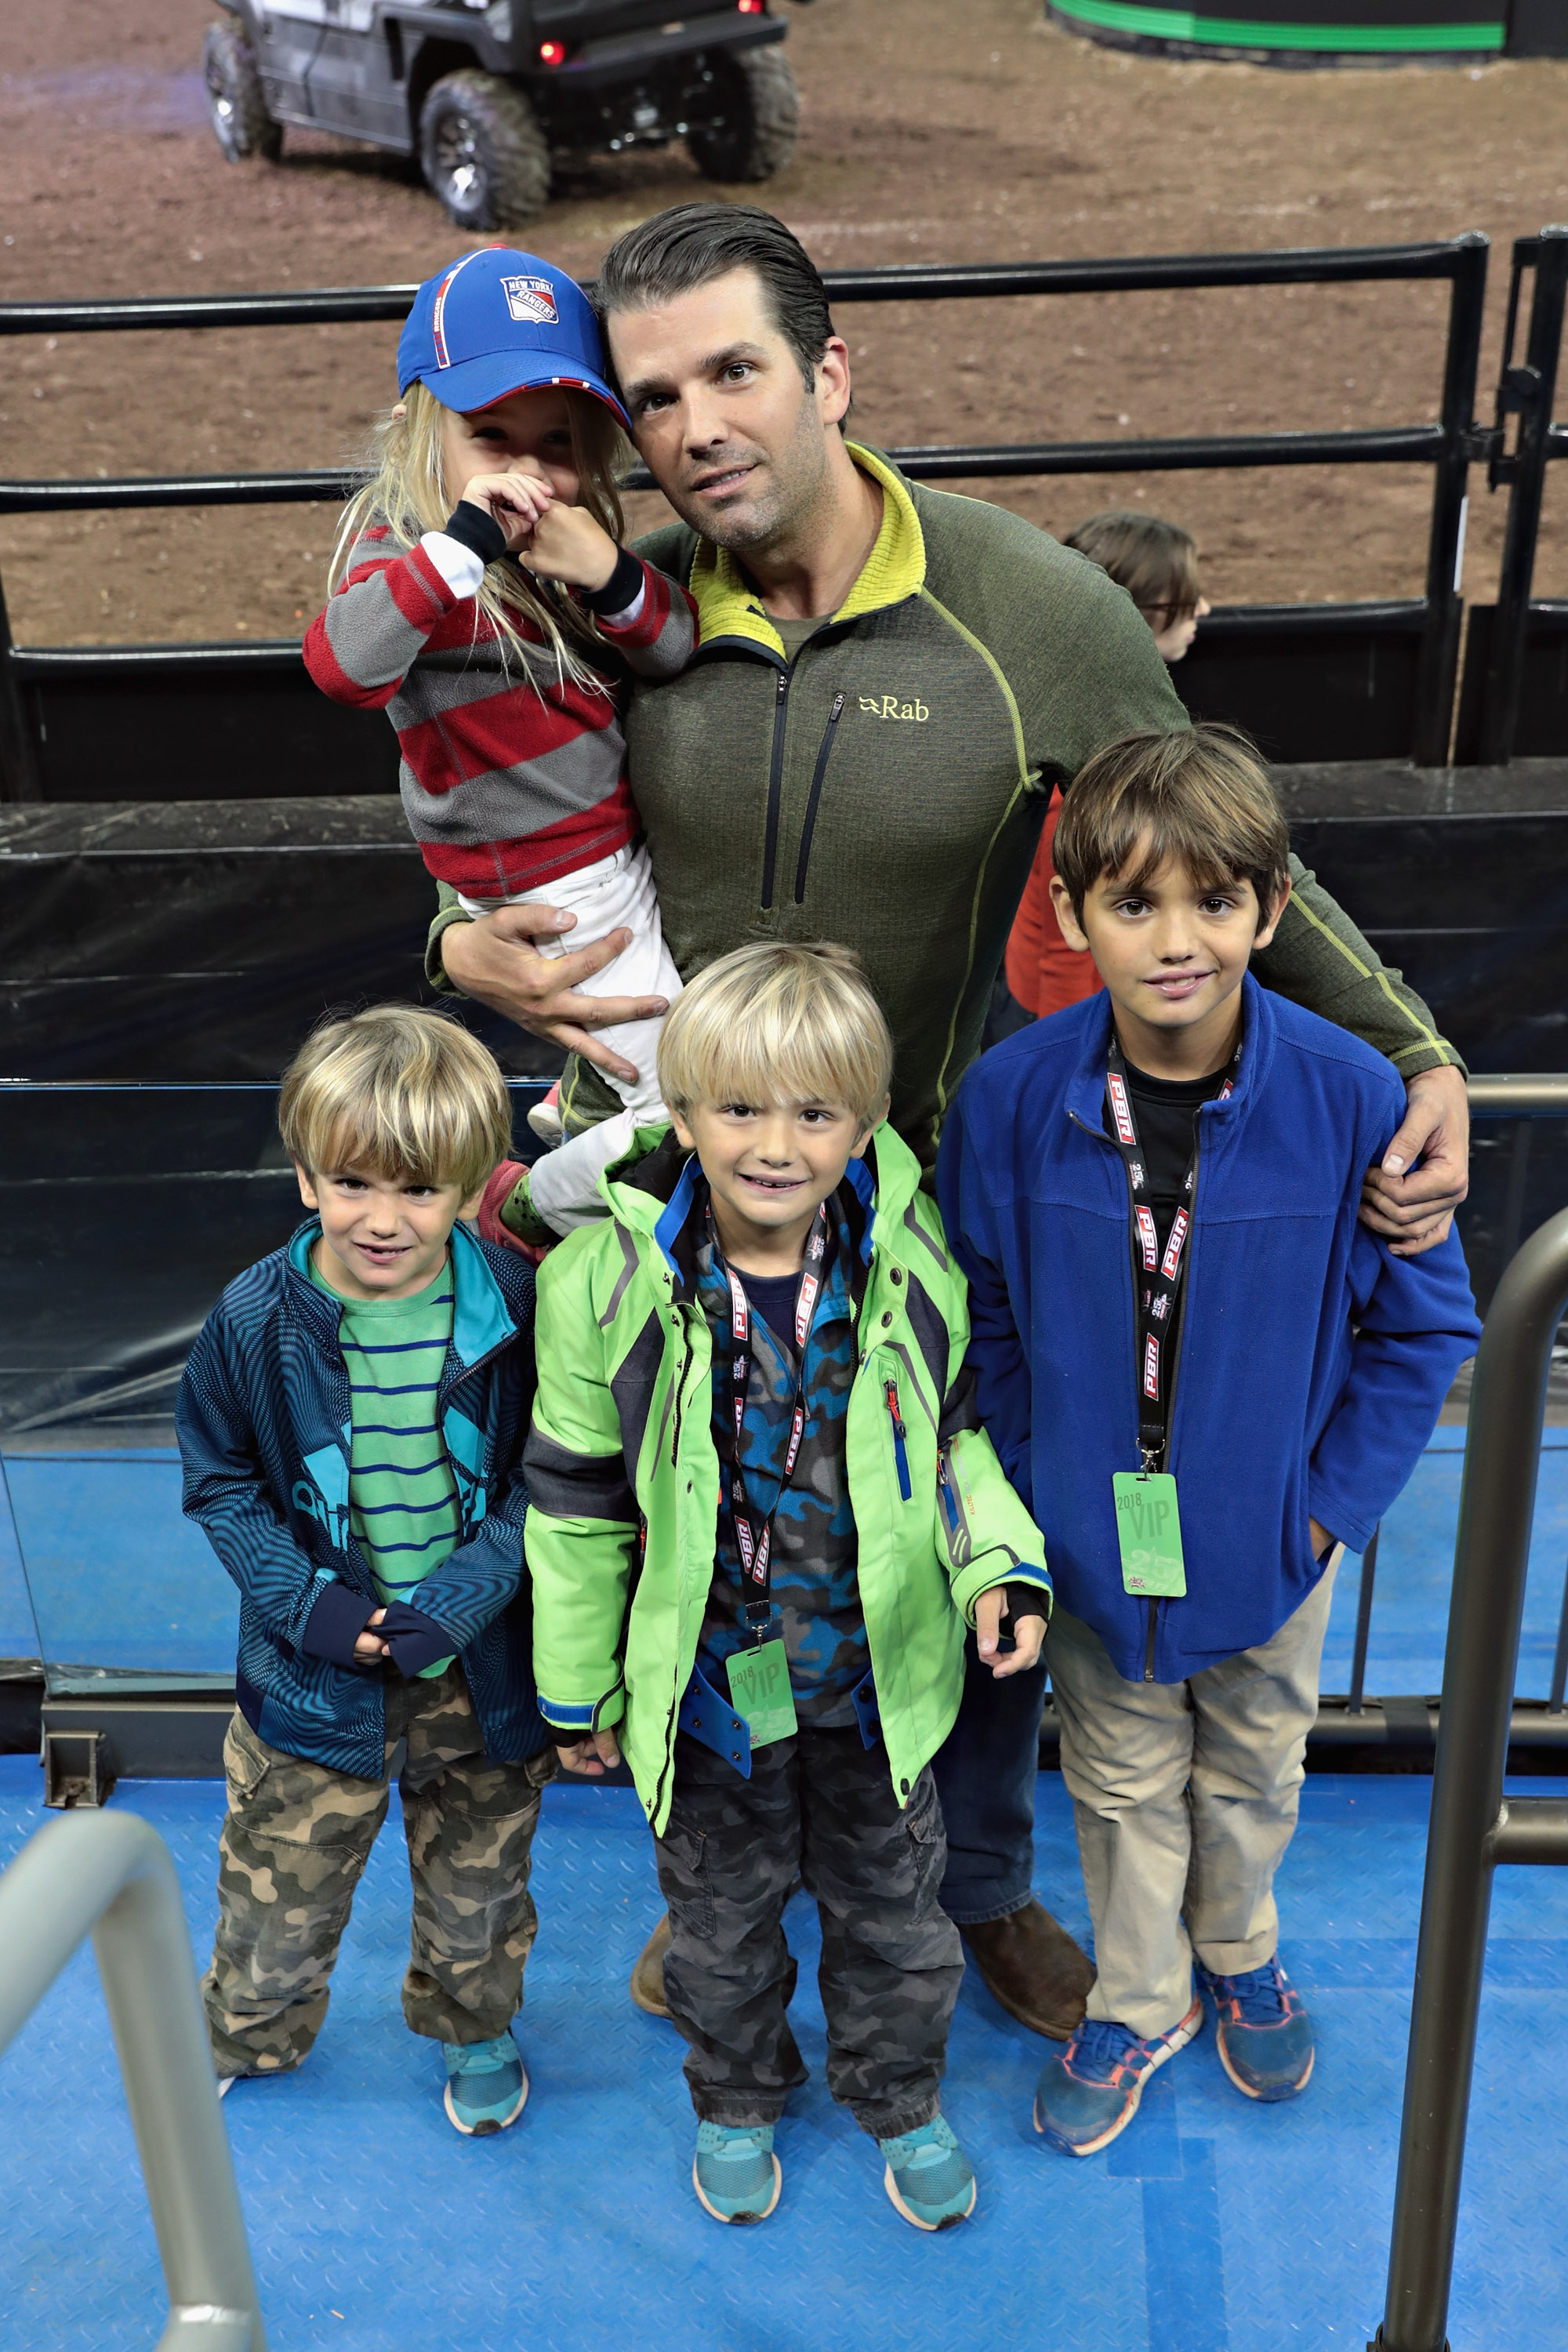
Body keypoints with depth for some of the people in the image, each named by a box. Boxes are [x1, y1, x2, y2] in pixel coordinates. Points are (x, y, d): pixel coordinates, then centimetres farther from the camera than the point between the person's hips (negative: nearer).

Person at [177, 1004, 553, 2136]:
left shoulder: (517, 1307, -16)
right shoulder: (255, 1320, -16)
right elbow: (220, 1483, -4)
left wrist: (466, 1594, -19)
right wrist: (306, 1604, -15)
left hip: (480, 1662, 0)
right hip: (319, 1666, 0)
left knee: (477, 1876, 22)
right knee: (283, 1877, 18)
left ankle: (476, 2029, 52)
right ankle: (247, 2030, 49)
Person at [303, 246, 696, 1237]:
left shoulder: (570, 529, 1)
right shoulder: (405, 541, -19)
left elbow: (680, 650, 0)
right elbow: (343, 666, -39)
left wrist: (612, 577, -20)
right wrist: (464, 540, -43)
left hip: (621, 842, 8)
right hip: (558, 885, -8)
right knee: (690, 1116, -3)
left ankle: (579, 1111, 60)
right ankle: (532, 1208, 19)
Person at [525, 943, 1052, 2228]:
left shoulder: (912, 1265, -14)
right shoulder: (607, 1286, -19)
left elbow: (956, 1434, 3)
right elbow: (577, 1500, -8)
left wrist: (1001, 1566, -12)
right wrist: (580, 1687, 0)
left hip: (877, 1676, 1)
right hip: (706, 1684, -1)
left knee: (892, 1904, 22)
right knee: (722, 1913, 22)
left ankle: (899, 2095, 51)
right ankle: (737, 2098, 52)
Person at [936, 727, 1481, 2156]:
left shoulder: (1349, 1096, -21)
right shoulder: (1013, 1096, -18)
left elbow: (1425, 1324, -8)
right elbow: (982, 1309, -2)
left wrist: (1336, 1497, -9)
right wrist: (1028, 1486, -3)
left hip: (1269, 1529, 0)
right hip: (1090, 1524, 0)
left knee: (1253, 1768, 24)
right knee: (1122, 1780, 20)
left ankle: (1240, 1954, 54)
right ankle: (1140, 2000, 45)